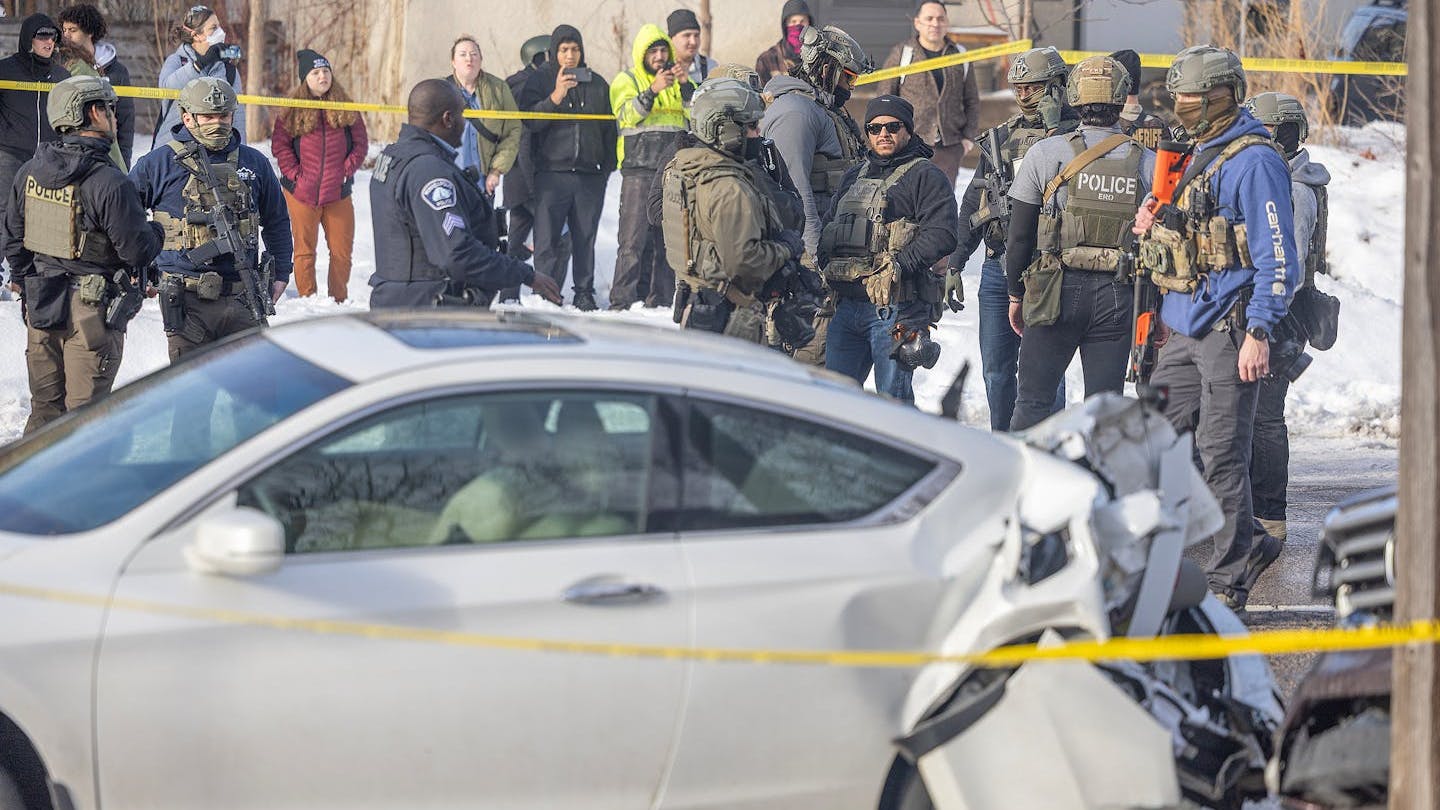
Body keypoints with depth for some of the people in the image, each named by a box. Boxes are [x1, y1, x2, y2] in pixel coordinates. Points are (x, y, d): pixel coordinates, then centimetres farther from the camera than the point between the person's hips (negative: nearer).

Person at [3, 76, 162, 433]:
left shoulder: (31, 172, 2)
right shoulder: (110, 183, -19)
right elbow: (138, 251, -16)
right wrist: (155, 233, 5)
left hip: (41, 308, 6)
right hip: (93, 310, -6)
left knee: (45, 407, 15)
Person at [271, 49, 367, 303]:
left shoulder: (345, 108, 5)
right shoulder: (292, 110, 0)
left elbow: (360, 143, 7)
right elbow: (280, 145, 0)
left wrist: (346, 171, -4)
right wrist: (295, 175, -8)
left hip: (338, 192, 2)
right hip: (301, 193, -2)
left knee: (342, 250, 3)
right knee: (305, 250, 3)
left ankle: (339, 299, 14)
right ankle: (307, 299, 10)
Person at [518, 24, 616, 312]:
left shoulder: (597, 85, 13)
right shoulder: (539, 81, 4)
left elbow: (609, 128, 18)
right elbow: (531, 121, -9)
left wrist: (608, 166, 11)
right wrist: (556, 96, -21)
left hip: (590, 174, 3)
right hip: (552, 172, -3)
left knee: (585, 237, 6)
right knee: (547, 238, -6)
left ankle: (584, 293, 13)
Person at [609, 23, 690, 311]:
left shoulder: (676, 77, 17)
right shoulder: (626, 80, 5)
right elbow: (627, 114, -14)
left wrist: (685, 85, -13)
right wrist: (653, 90, -27)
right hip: (639, 170, -4)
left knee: (667, 241, 5)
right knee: (634, 240, -11)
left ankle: (661, 302, 10)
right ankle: (622, 302, -12)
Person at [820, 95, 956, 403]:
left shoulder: (925, 176, -1)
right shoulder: (855, 176, 21)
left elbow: (942, 235, -13)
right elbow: (830, 225, 26)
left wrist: (899, 265, -23)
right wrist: (825, 264, 6)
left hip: (895, 306, -7)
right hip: (848, 305, 7)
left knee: (892, 398, -4)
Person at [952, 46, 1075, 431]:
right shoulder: (1000, 137, 14)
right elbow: (972, 204, 17)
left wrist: (1054, 128, -21)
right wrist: (955, 264, 14)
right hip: (997, 266, 6)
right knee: (996, 369, 10)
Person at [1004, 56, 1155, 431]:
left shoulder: (1045, 153, -2)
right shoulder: (1148, 164, 1)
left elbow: (1019, 234, 1)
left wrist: (1016, 294, 12)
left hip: (1056, 290, -1)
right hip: (1118, 298, 1)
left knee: (1034, 400, 4)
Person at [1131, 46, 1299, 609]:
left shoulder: (1254, 161, -13)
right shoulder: (1202, 155, 17)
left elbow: (1277, 256, -17)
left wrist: (1259, 332, -23)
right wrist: (1158, 229, 8)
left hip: (1229, 330, -9)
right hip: (1186, 329, 9)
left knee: (1221, 457, -6)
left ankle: (1227, 585, 1)